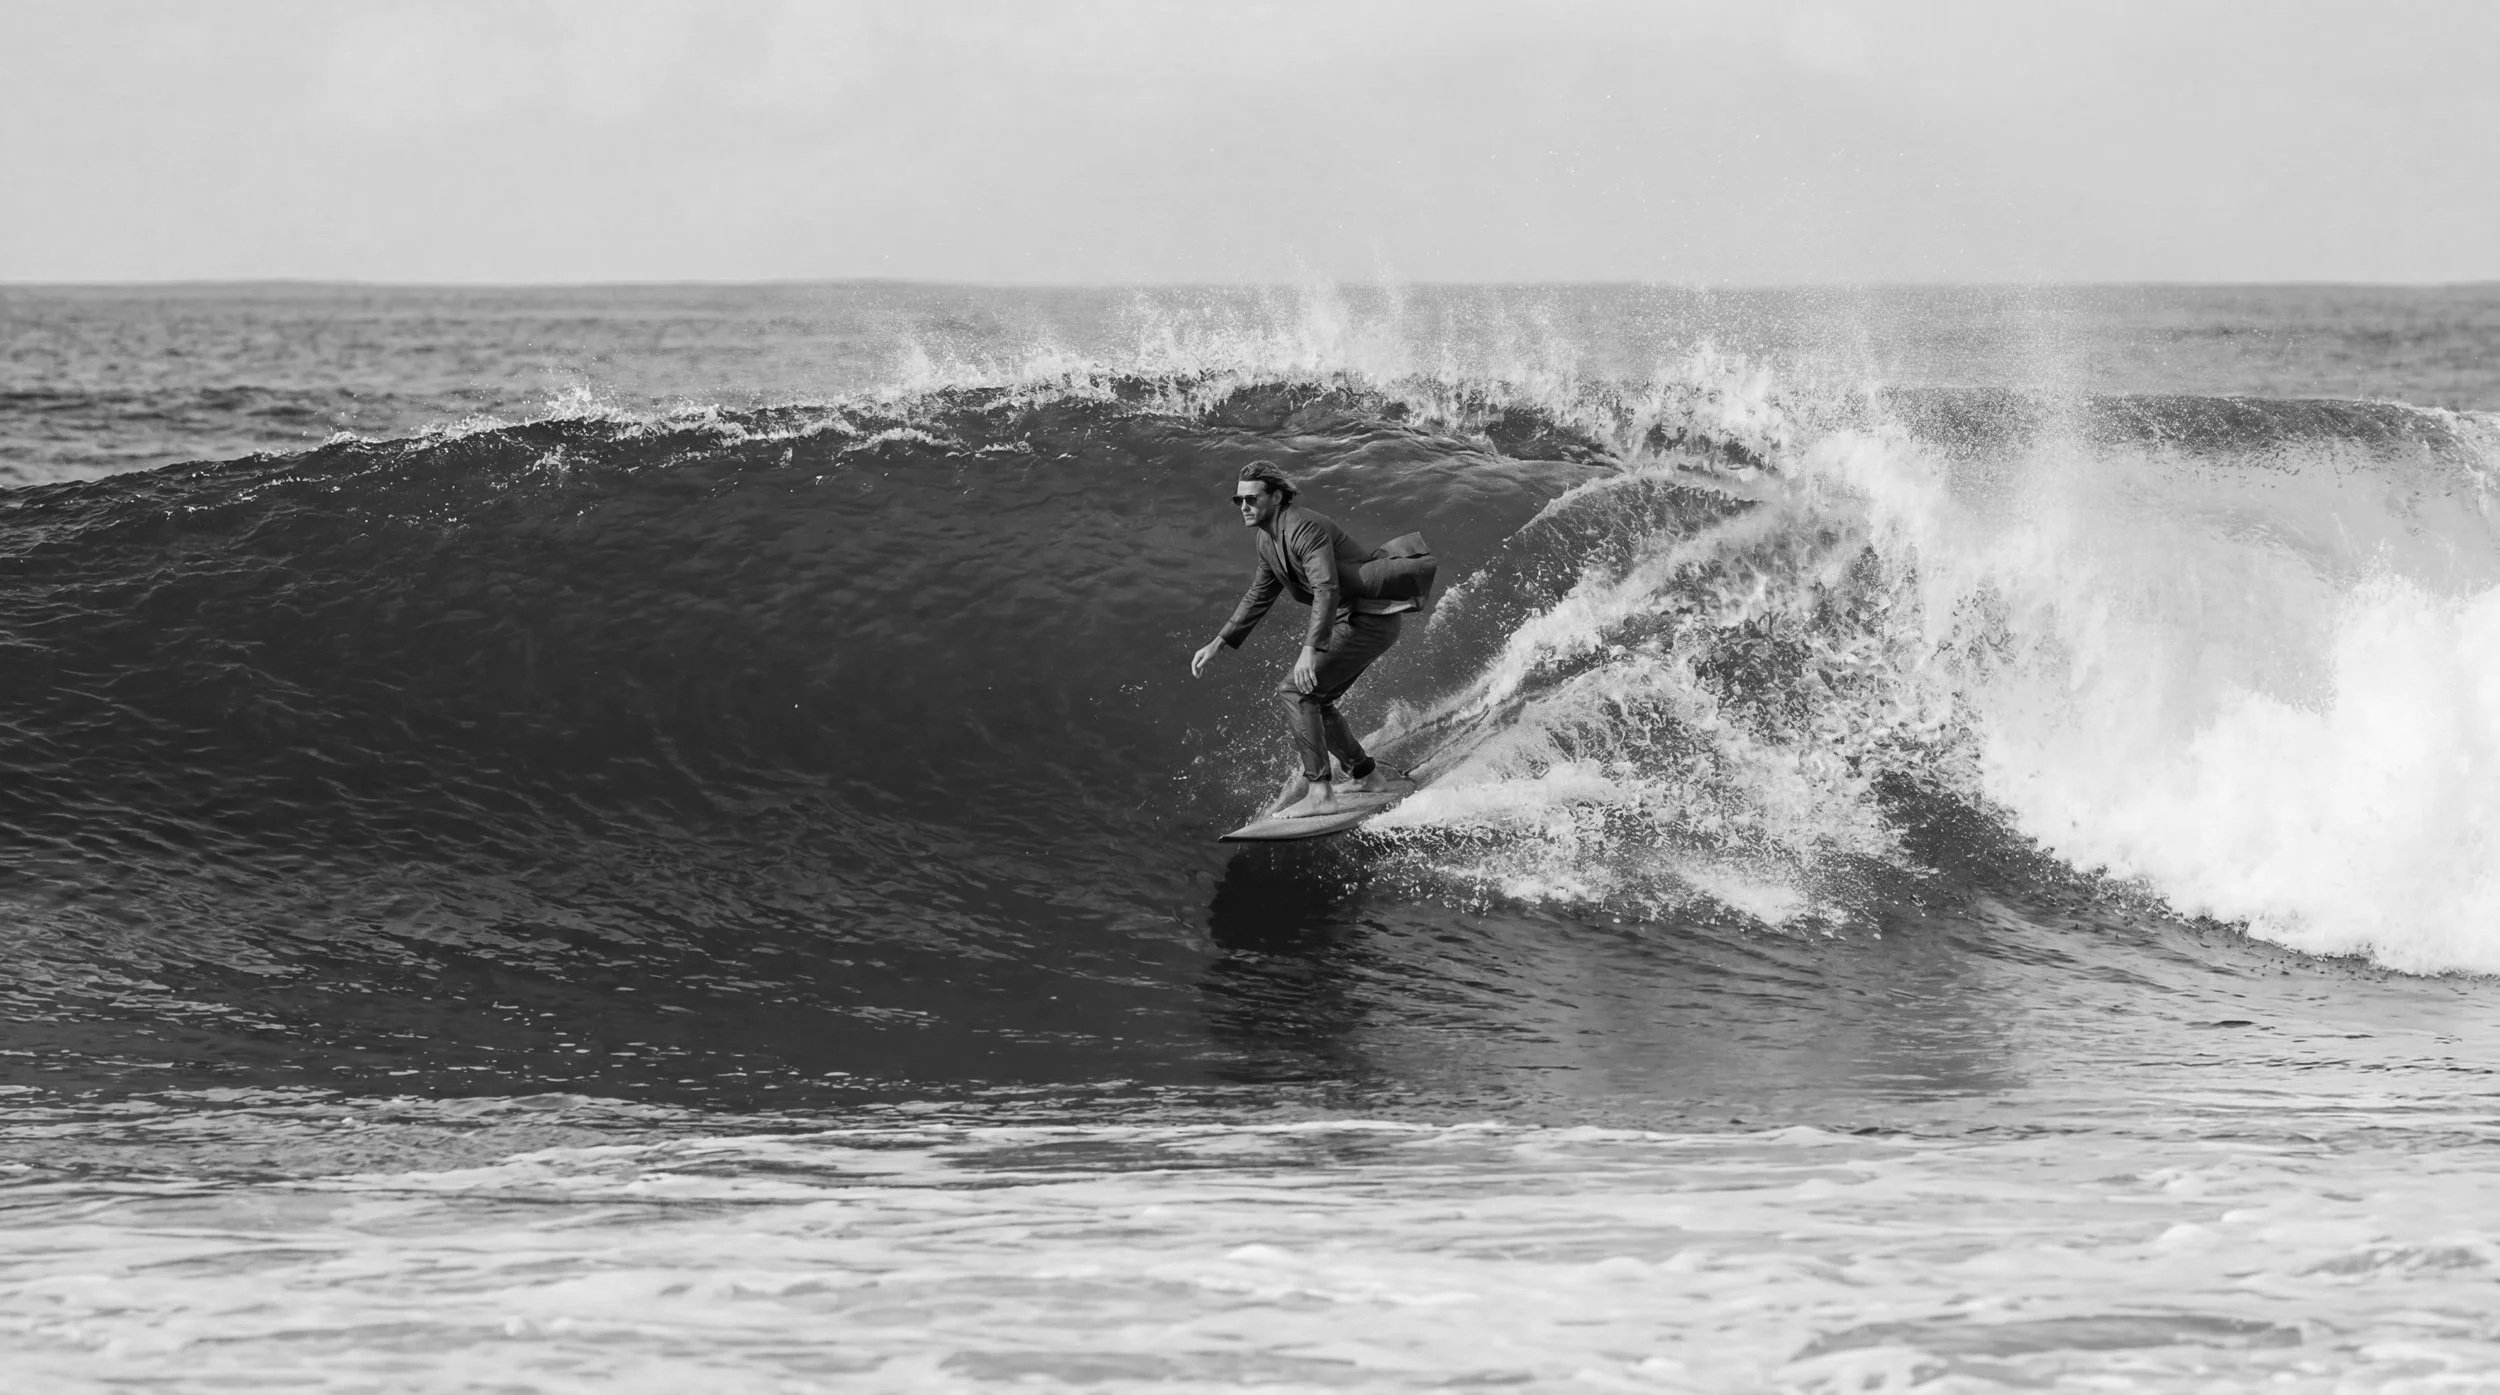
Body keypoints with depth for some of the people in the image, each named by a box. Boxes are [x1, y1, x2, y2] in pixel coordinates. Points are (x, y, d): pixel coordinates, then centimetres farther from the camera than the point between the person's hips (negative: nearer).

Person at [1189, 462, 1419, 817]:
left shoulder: (1303, 529, -23)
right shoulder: (1269, 538, 9)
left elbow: (1326, 590, -35)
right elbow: (1258, 597, 22)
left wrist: (1310, 650, -46)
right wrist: (1218, 644, 17)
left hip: (1370, 621, -10)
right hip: (1347, 619, 10)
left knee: (1294, 693, -16)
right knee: (1313, 700, 17)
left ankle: (1318, 792, -19)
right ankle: (1365, 775, 30)